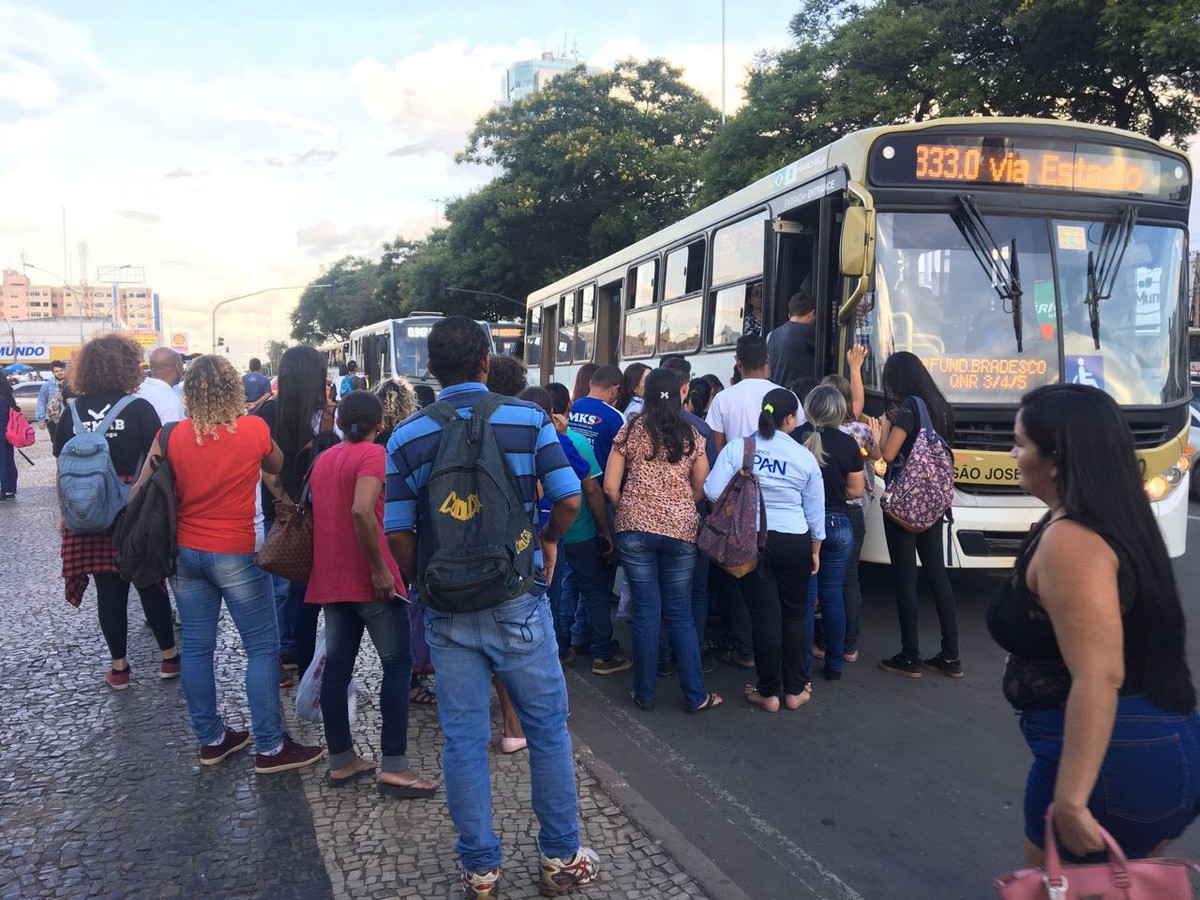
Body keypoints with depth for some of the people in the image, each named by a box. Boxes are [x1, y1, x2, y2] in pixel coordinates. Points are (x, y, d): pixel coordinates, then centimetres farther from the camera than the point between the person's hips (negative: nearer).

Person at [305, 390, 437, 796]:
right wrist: (380, 569, -23)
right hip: (369, 580, -7)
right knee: (397, 664, 0)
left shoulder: (323, 460, 12)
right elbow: (361, 510, -27)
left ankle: (341, 761, 19)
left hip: (330, 578, 8)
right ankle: (394, 767, -1)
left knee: (336, 668, 10)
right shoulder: (373, 455, -11)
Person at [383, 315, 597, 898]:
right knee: (548, 729, 14)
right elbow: (568, 499, -10)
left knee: (463, 739, 12)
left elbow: (398, 533, -4)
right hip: (517, 599, -1)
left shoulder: (406, 437, -1)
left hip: (447, 608, 2)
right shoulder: (528, 417, -5)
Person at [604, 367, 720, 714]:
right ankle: (695, 695, 15)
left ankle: (645, 693, 17)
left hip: (635, 529, -1)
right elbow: (702, 488, 7)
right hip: (681, 529, 1)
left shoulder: (631, 431, 2)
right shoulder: (692, 435, 5)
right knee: (680, 613, 10)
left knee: (646, 612, 6)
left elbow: (610, 486, -1)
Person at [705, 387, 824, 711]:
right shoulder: (804, 456, -3)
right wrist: (815, 550, 16)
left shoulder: (737, 447, -7)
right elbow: (815, 510, 4)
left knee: (765, 616, 7)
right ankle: (795, 690, 22)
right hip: (794, 542, 1)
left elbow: (713, 491, -13)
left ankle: (769, 693, 15)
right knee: (795, 614, 14)